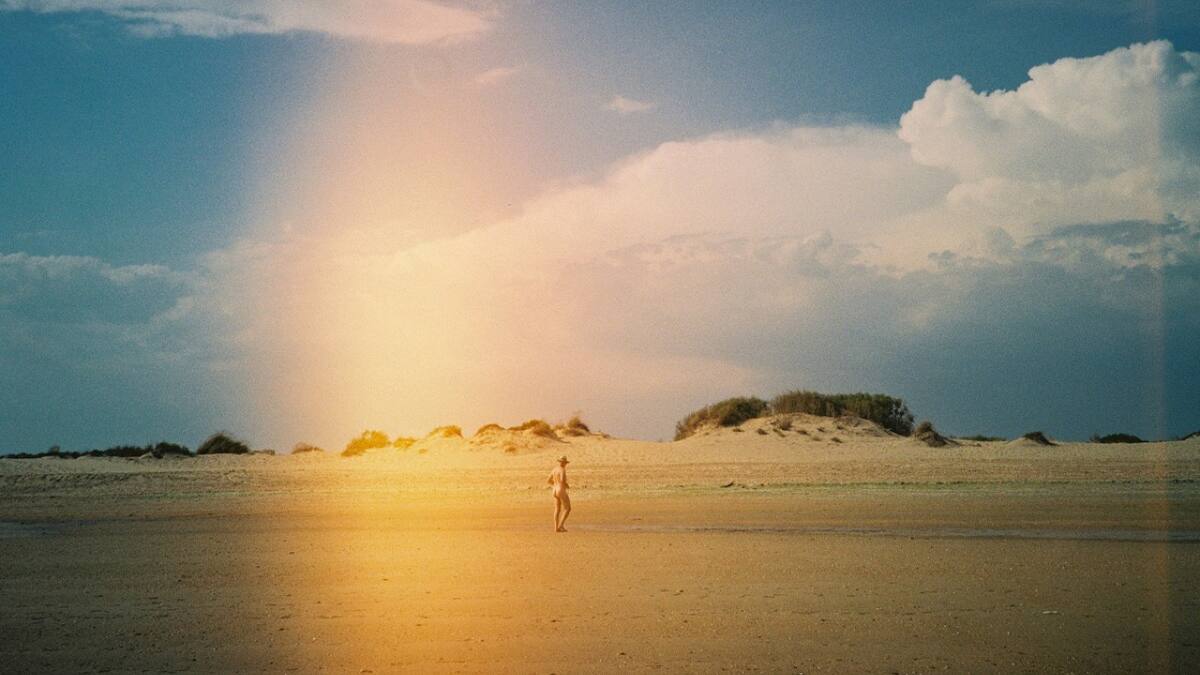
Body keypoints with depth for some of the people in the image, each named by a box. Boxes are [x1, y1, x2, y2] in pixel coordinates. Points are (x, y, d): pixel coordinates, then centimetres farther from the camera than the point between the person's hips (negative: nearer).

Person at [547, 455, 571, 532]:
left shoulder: (554, 469, 11)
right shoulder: (562, 470, -15)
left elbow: (548, 481, 16)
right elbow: (562, 480, -29)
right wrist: (567, 485, -7)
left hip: (555, 491, 9)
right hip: (561, 492, -9)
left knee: (557, 510, 10)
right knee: (567, 509, 0)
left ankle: (556, 528, 5)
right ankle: (560, 525, -7)